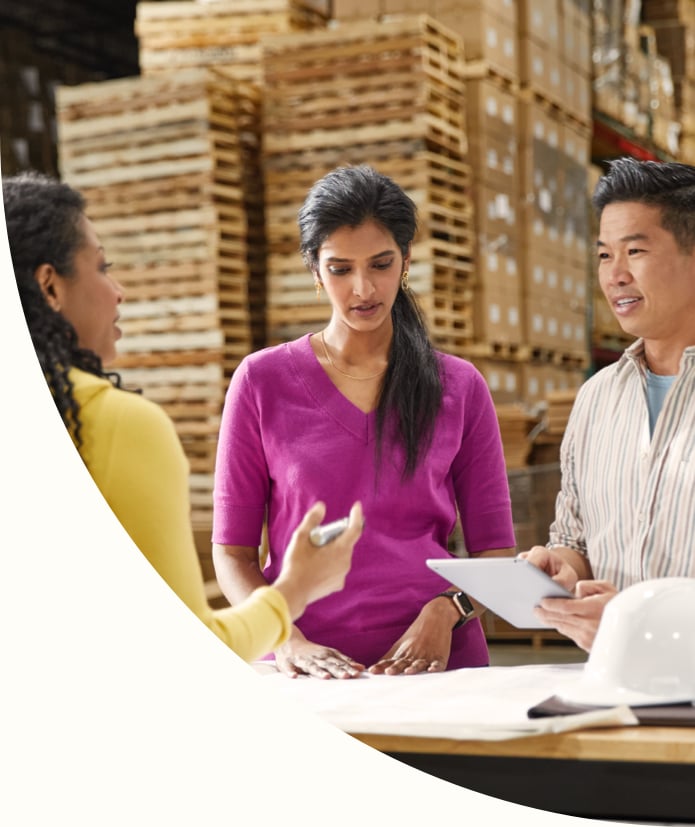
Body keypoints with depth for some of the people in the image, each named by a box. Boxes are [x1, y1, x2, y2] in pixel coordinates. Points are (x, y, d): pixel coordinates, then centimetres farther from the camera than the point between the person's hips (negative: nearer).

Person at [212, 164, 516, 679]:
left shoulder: (461, 387, 11)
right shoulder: (263, 381, 7)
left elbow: (496, 550, 11)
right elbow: (232, 551, 6)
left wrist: (445, 612, -8)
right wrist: (288, 641, -10)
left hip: (435, 661, 1)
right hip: (306, 671, 0)